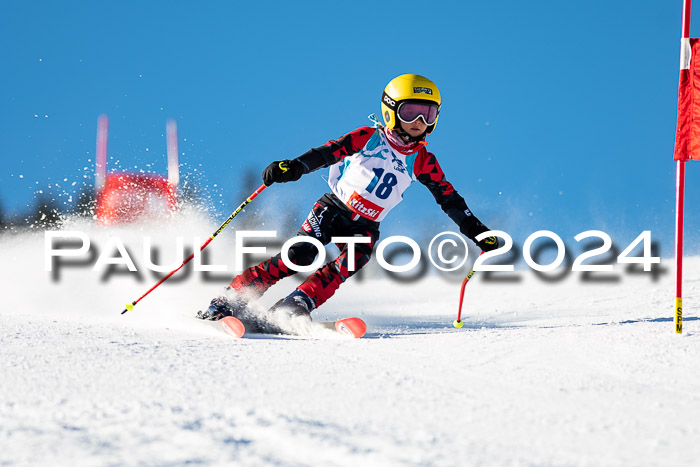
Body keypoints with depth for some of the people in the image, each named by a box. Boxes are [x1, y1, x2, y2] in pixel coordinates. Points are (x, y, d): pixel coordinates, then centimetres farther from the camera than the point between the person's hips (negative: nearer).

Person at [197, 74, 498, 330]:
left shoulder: (422, 162, 5)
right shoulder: (368, 138, -5)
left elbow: (449, 199, 10)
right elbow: (328, 153, -17)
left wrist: (476, 231, 3)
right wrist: (295, 166, -35)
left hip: (365, 227, 4)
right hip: (334, 208, -3)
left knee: (349, 263, -27)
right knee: (302, 254, -22)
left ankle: (296, 305, -32)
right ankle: (232, 299, -20)